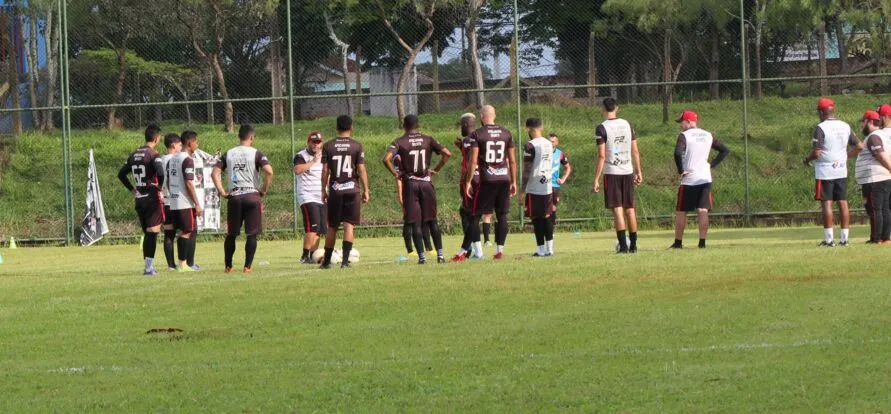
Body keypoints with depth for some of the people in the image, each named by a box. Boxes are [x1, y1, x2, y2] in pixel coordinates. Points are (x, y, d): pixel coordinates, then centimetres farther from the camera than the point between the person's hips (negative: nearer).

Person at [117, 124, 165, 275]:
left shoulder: (134, 155, 10)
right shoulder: (153, 155, -12)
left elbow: (121, 174, 15)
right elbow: (161, 173, -27)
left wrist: (132, 189, 17)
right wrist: (160, 185, -9)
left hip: (139, 199, 7)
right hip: (153, 199, -7)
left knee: (146, 233, 14)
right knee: (153, 233, -7)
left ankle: (148, 266, 16)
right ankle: (149, 267, -13)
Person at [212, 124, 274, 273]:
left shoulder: (228, 154, 8)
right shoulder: (256, 154, -3)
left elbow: (215, 173, 2)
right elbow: (269, 171, -16)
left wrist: (222, 192, 5)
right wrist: (264, 190, -4)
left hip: (234, 198, 3)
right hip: (252, 195, -3)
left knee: (231, 234, 14)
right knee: (252, 234, 2)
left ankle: (228, 266, 17)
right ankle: (248, 265, -4)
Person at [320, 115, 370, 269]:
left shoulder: (328, 146, 2)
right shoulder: (357, 146, -2)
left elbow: (325, 171, 2)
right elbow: (361, 170, -3)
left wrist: (324, 190, 10)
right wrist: (366, 190, 3)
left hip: (335, 190, 2)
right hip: (352, 189, -2)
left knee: (332, 227, 11)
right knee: (349, 225, -1)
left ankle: (327, 261, 17)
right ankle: (345, 260, -10)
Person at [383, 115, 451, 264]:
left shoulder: (400, 142, -3)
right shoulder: (428, 140, 4)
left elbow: (387, 159, -17)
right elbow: (447, 153, -4)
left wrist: (395, 173, -3)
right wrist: (436, 169, 6)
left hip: (410, 184, -2)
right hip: (426, 182, 2)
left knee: (415, 223, 2)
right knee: (432, 220, 10)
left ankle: (422, 256, -4)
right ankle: (440, 254, 5)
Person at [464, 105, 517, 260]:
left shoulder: (477, 134, -4)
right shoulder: (506, 134, 8)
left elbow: (473, 161, -9)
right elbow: (512, 160, 10)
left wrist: (468, 182, -4)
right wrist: (514, 182, 17)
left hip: (487, 179, -3)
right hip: (504, 178, 3)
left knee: (475, 215, 2)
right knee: (502, 215, 8)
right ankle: (500, 250, 4)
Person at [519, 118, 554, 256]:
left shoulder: (531, 146, -13)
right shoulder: (549, 144, 9)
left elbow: (527, 170, -14)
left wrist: (522, 191, -10)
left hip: (534, 188, -7)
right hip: (548, 186, 7)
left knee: (537, 219, -1)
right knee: (547, 217, 11)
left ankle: (541, 249, -1)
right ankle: (549, 248, 11)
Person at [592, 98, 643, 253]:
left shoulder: (602, 128, -9)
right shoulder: (627, 125, 7)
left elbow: (601, 155, -13)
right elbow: (635, 151, 9)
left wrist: (596, 179, -10)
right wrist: (638, 172, 17)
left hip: (611, 172, -5)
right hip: (628, 171, 5)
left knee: (617, 209, -4)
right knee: (630, 209, 11)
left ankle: (623, 245, -10)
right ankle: (633, 245, 13)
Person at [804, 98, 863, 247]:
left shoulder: (821, 128, -13)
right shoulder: (845, 127, 6)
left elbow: (817, 152, -19)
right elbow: (859, 146, 9)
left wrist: (807, 159, 1)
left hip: (825, 171, -6)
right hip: (841, 170, 6)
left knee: (826, 203, -3)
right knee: (843, 202, 7)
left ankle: (829, 238, -6)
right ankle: (845, 237, 6)